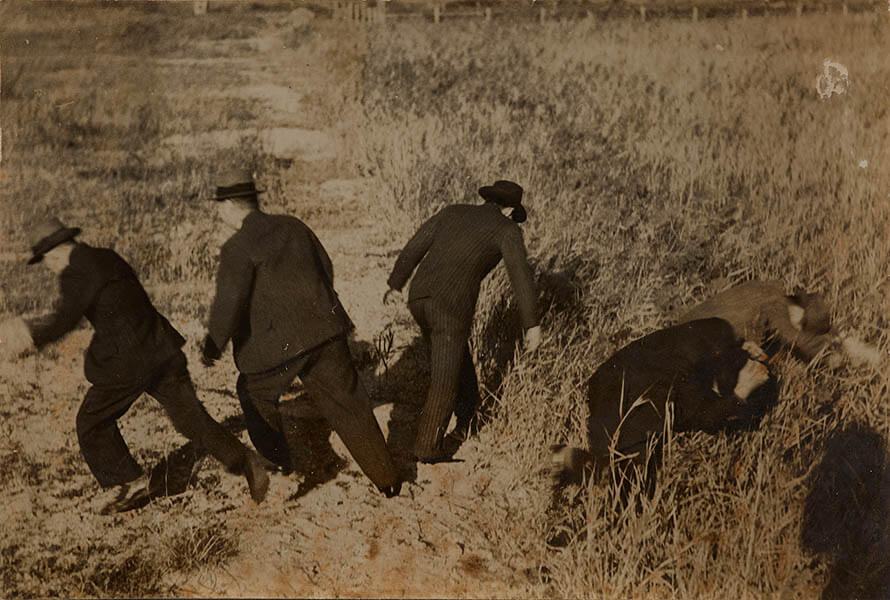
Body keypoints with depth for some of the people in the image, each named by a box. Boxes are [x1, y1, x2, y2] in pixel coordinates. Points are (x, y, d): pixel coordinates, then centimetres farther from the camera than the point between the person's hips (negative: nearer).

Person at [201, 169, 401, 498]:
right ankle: (386, 478, 15)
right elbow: (326, 269, 15)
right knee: (347, 404, 11)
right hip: (324, 331, 5)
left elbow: (229, 302, -18)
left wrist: (213, 345, -5)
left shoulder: (238, 248, -12)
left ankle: (278, 467, 30)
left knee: (256, 394, 23)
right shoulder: (293, 226, 7)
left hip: (277, 345, -5)